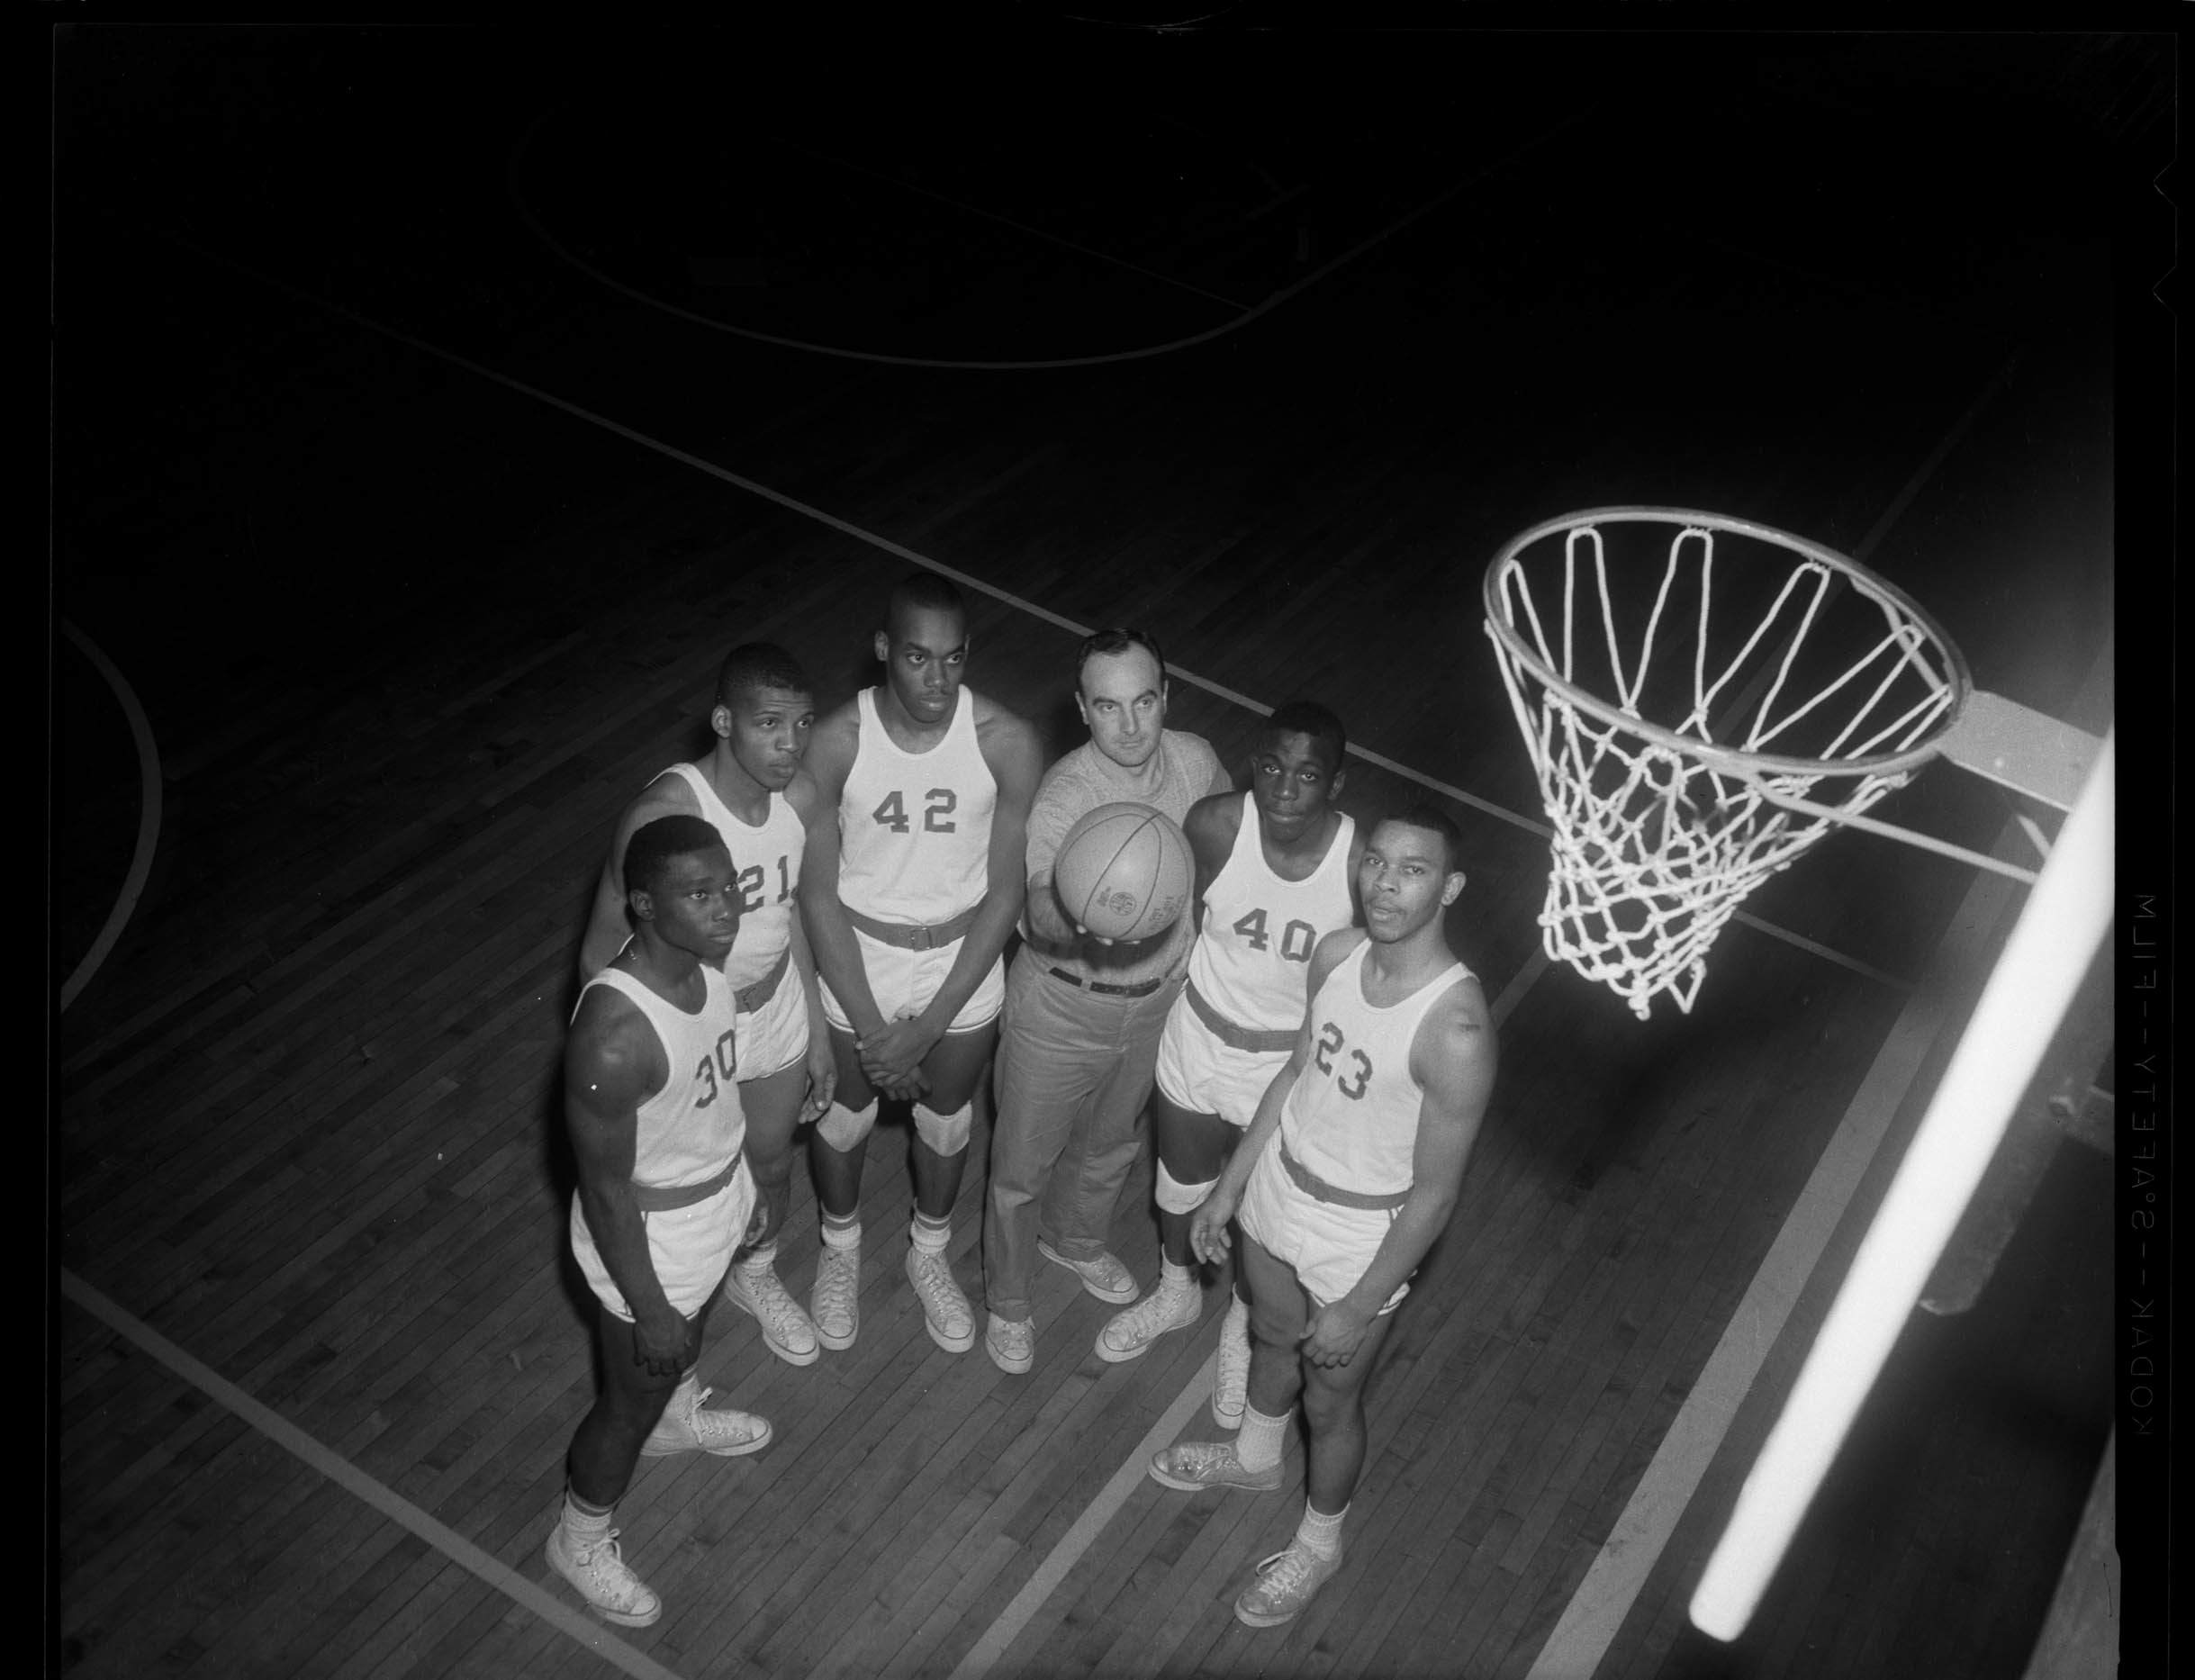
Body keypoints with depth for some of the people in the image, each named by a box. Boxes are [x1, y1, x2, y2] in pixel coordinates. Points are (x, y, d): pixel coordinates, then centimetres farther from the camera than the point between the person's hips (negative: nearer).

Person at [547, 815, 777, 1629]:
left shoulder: (703, 960, -14)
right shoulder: (614, 1035, -39)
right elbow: (606, 1189, -27)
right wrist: (649, 1309, -17)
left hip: (716, 1200, 7)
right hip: (651, 1239, -7)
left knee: (693, 1330, 35)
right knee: (630, 1402, 18)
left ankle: (677, 1417, 67)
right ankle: (580, 1539, 46)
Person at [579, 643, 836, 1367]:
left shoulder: (799, 796, -15)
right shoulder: (663, 816, -33)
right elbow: (602, 954, -22)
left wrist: (817, 1031, 9)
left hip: (778, 1017, 5)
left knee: (771, 1168, 28)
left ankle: (755, 1276, 60)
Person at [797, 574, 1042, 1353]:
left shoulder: (1008, 744, -21)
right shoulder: (836, 742, -22)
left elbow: (1005, 892, -14)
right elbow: (818, 893, -15)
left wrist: (927, 1027, -17)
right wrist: (871, 1026, -17)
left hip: (964, 963, 1)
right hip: (858, 961, 0)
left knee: (946, 1119, 23)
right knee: (844, 1113, 22)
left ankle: (929, 1253, 52)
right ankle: (840, 1246, 53)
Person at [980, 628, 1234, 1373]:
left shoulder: (1194, 760, -13)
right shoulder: (1065, 795, -31)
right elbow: (1037, 907, -44)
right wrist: (1081, 914, -66)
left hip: (1154, 1001, 5)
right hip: (1061, 1010, -5)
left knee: (1109, 1144, 29)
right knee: (1023, 1165, 15)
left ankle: (1076, 1240, 60)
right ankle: (1007, 1301, 41)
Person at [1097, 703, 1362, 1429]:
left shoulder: (1361, 864, -27)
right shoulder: (1216, 824, -25)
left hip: (1290, 1067, -1)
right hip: (1200, 1040, 2)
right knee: (1182, 1181, 27)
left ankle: (1242, 1327, 54)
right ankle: (1176, 1291, 59)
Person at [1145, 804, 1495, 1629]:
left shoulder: (1455, 1031, -33)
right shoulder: (1337, 953, -13)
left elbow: (1434, 1195, -23)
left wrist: (1357, 1306, -15)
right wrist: (1229, 1187, 10)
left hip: (1361, 1236, -6)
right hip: (1279, 1187, 6)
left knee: (1330, 1403, 19)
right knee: (1272, 1337, 32)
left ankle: (1317, 1546, 47)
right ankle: (1254, 1457, 62)